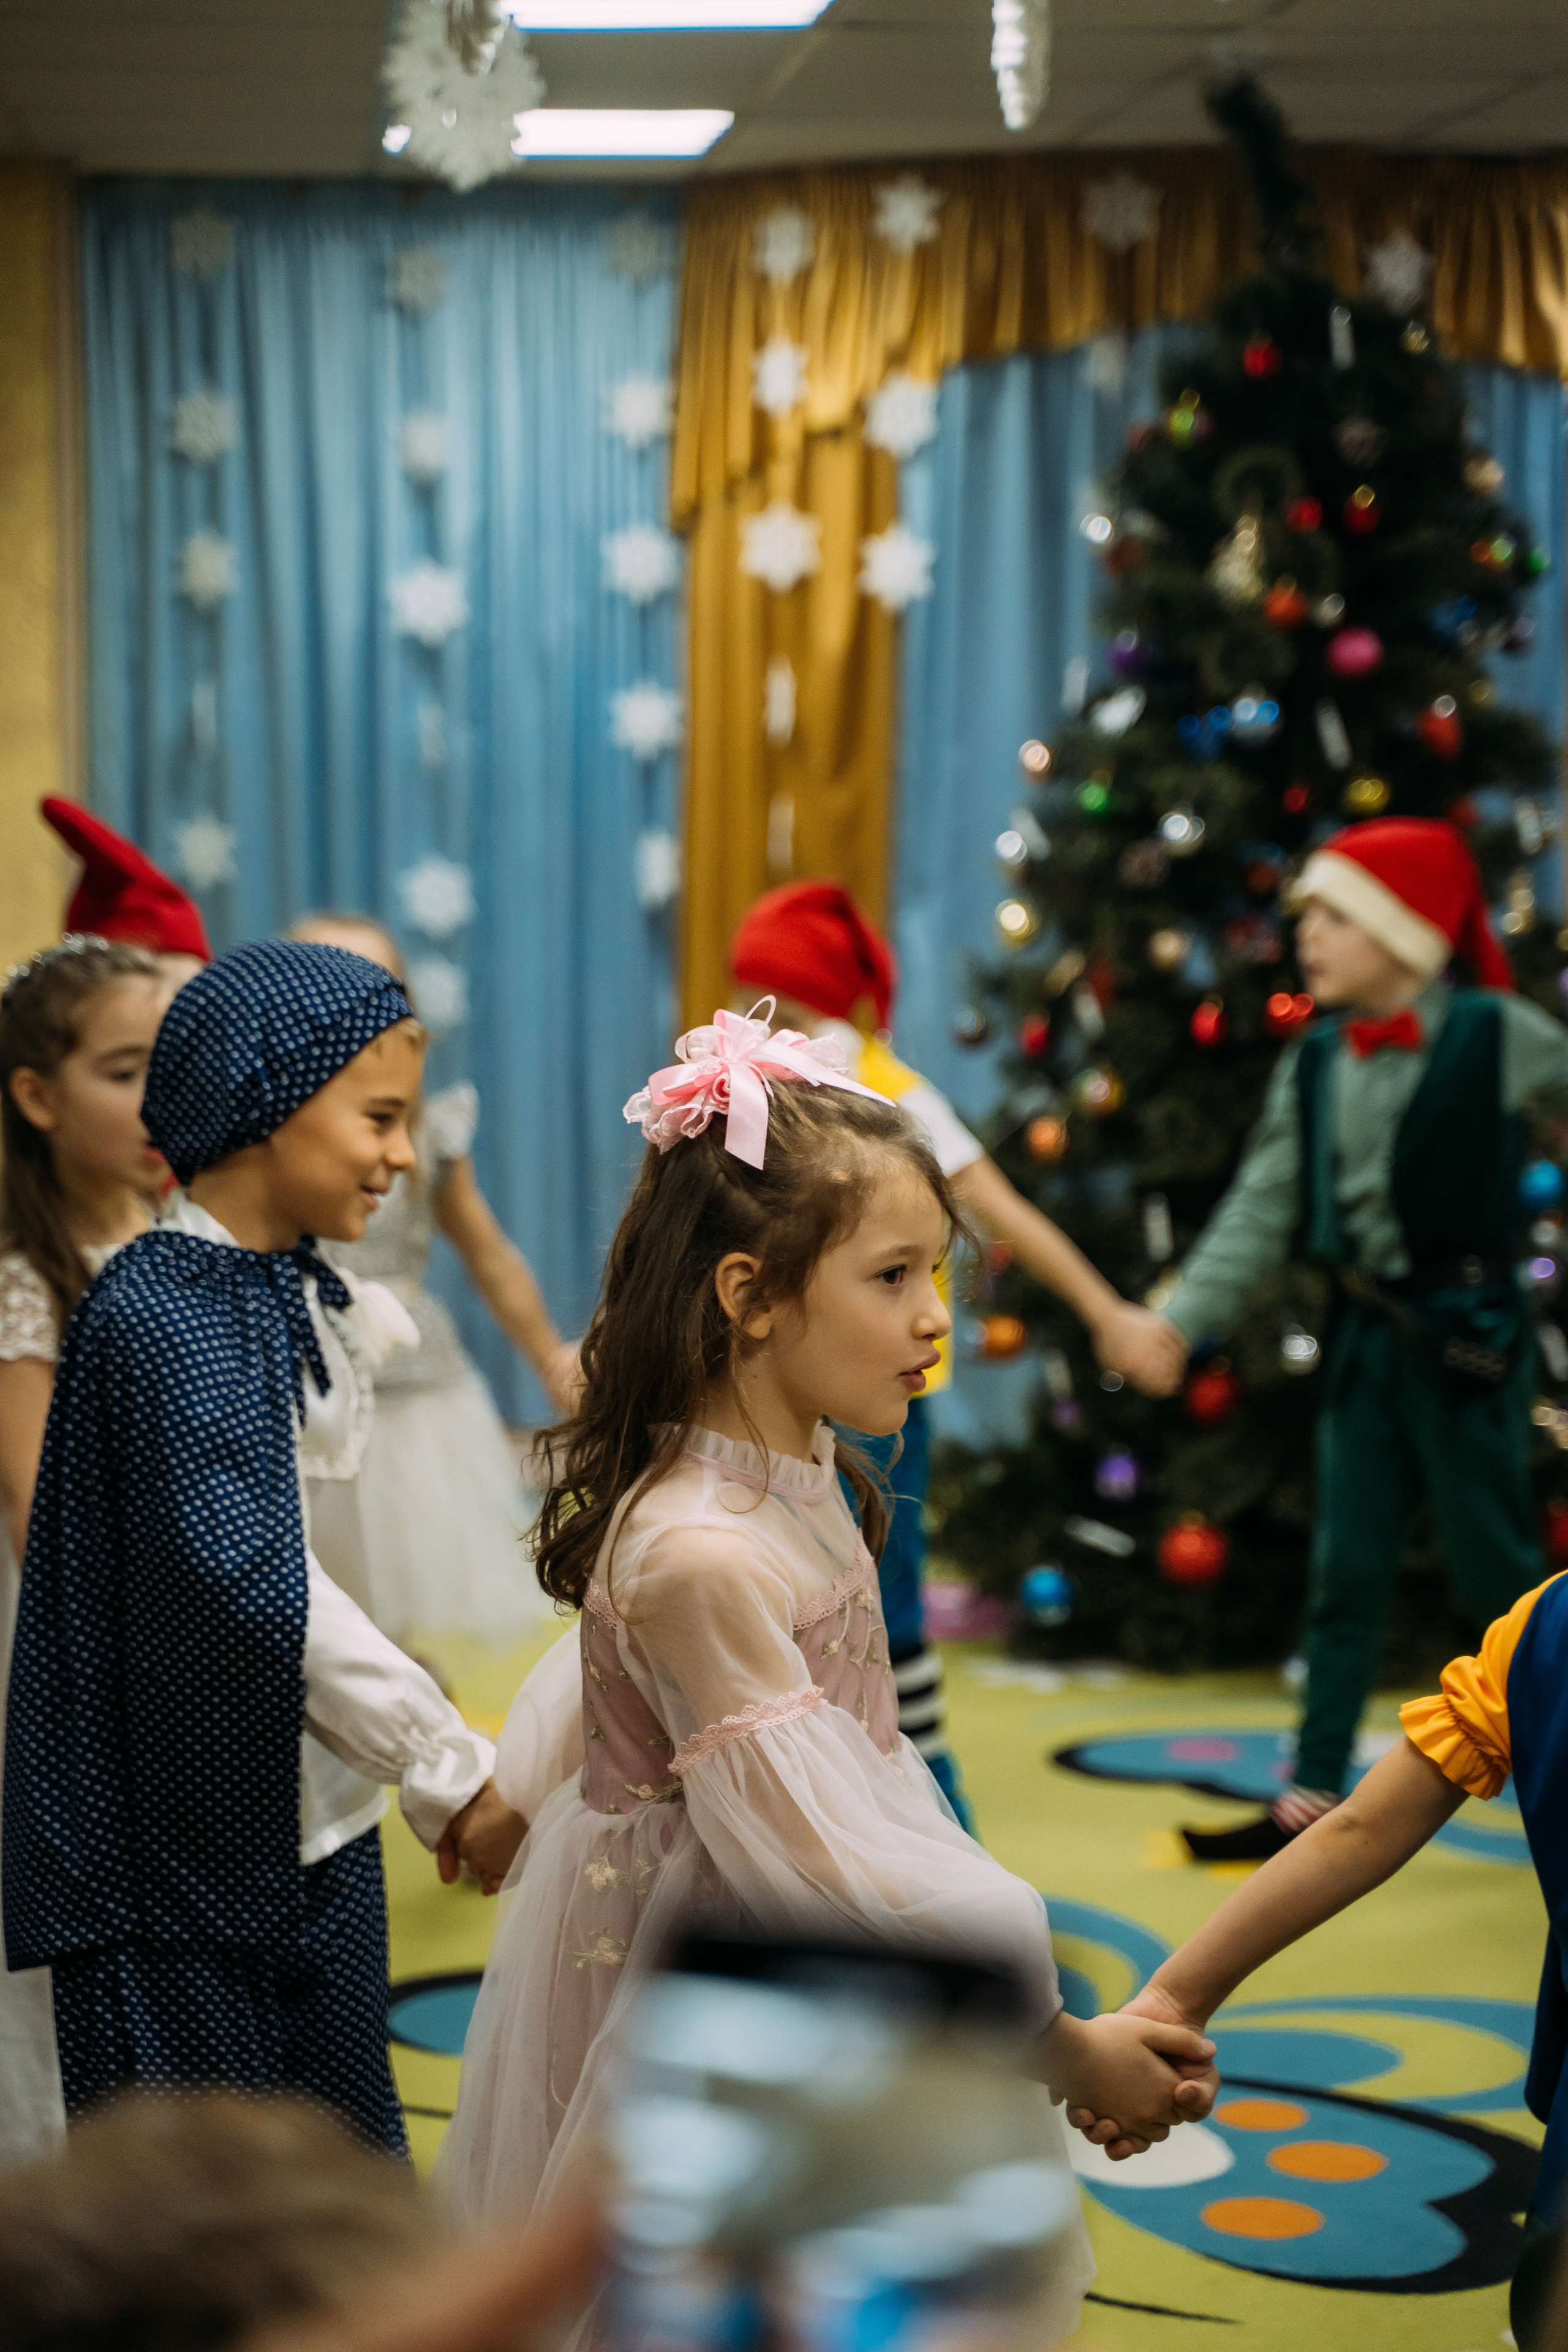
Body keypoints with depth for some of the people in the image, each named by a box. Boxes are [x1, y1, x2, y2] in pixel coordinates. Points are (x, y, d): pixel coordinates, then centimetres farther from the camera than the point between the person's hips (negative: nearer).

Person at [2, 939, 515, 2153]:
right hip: (192, 1845, -8)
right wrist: (453, 1766, -21)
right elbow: (250, 1579, -25)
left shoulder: (300, 1291, 8)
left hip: (320, 1820, 8)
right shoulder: (160, 1315, -19)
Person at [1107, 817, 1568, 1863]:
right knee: (1348, 1575, 9)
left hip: (1468, 1335, -5)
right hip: (1366, 1334, 5)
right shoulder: (1315, 1064, 4)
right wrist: (1180, 1319, -6)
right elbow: (1262, 1210, 3)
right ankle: (1313, 1804, 15)